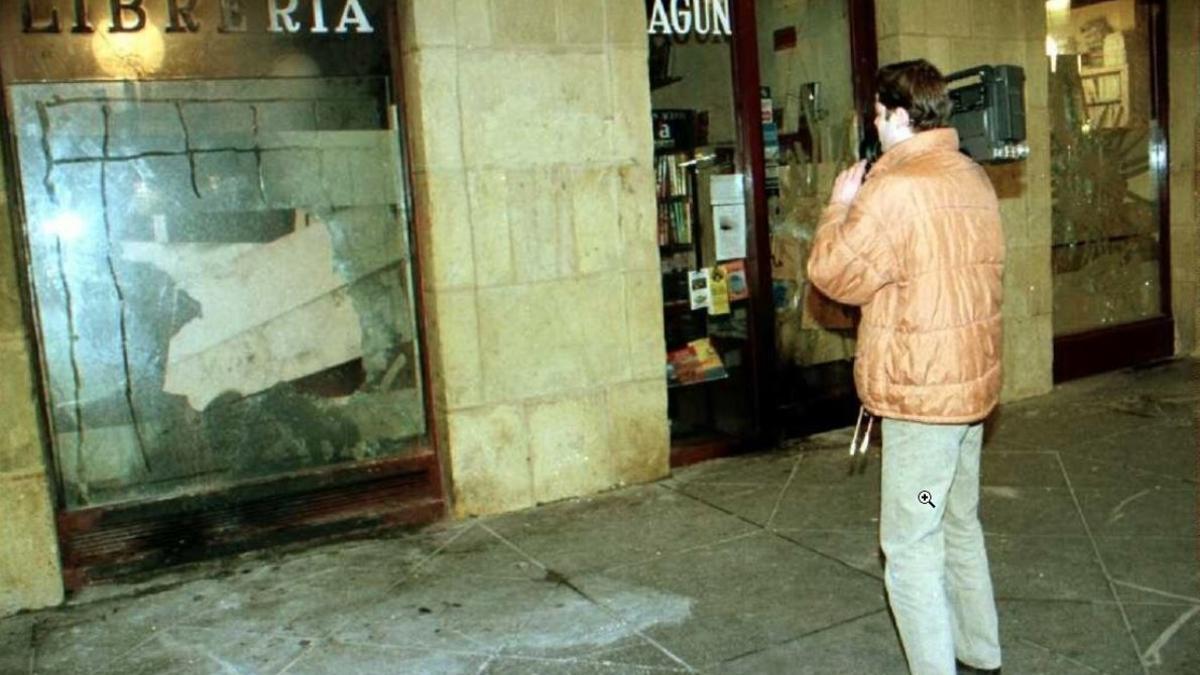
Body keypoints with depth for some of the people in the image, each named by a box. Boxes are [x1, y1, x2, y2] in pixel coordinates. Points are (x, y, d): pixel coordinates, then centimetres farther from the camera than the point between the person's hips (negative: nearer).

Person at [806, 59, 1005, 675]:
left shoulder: (894, 191, -20)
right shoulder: (972, 177, 9)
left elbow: (833, 274, -13)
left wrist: (840, 206, 1)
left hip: (921, 394, -10)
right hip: (972, 382, 10)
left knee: (910, 547, 0)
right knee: (959, 526, 22)